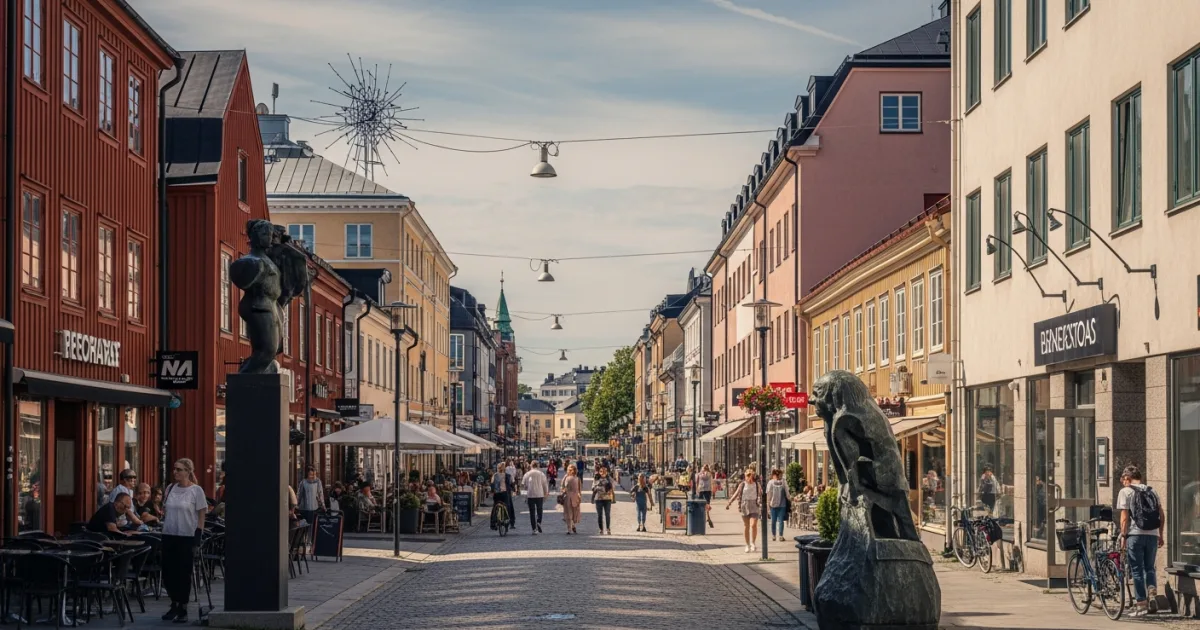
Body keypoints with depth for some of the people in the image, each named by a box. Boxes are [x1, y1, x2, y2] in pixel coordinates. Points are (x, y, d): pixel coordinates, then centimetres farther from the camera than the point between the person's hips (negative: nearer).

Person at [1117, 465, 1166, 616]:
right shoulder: (1152, 491, 13)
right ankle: (1152, 594, -6)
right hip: (1152, 535, 4)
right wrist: (1161, 535, 17)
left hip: (1135, 535, -4)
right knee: (1149, 567, 17)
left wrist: (1123, 536, -2)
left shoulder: (1125, 492, -2)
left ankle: (1142, 605, 2)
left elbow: (1124, 517, -8)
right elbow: (1162, 515, 10)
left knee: (1137, 570, 3)